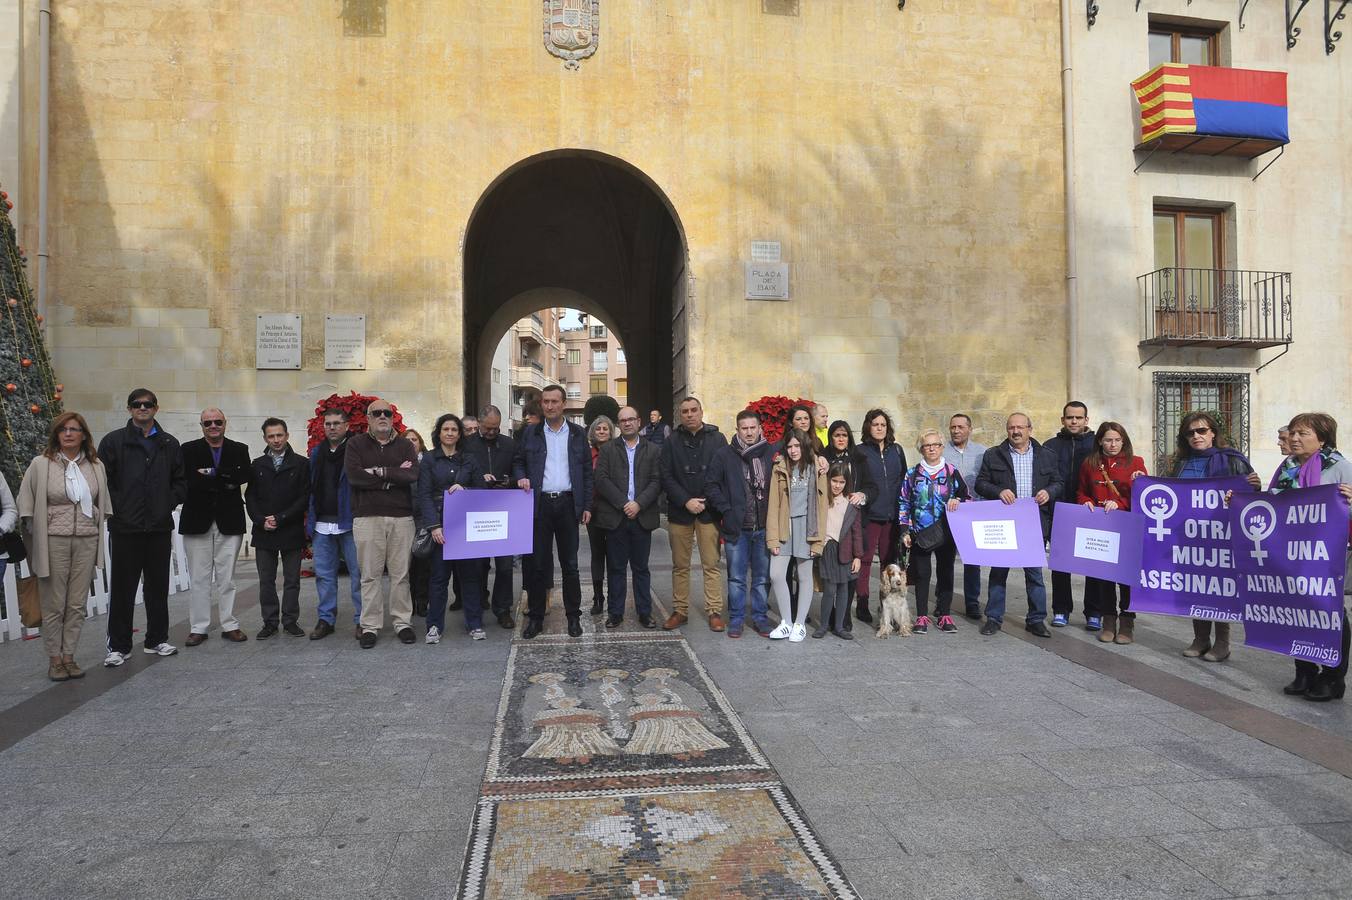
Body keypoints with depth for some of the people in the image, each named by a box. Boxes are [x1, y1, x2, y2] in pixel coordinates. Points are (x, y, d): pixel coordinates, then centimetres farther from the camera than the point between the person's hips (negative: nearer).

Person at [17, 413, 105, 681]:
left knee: (77, 604, 6)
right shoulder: (40, 464, 0)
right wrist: (38, 535, 1)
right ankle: (54, 659, 14)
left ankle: (69, 656, 16)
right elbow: (27, 507, 3)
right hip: (53, 541, -2)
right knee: (54, 604, 3)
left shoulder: (96, 466, 8)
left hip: (87, 541, 3)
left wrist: (95, 527, 9)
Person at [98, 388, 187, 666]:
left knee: (158, 587, 11)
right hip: (125, 528, -3)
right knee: (122, 589, 2)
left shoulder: (170, 444, 9)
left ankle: (157, 639, 23)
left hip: (159, 527, 3)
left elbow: (180, 482, 12)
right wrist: (116, 508, -9)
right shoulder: (113, 441, 0)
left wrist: (168, 504, -1)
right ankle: (118, 646, 11)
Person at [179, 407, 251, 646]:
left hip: (229, 522, 1)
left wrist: (210, 474, -13)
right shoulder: (188, 450, 4)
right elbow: (186, 481, -11)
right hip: (198, 522, -1)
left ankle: (229, 625, 14)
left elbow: (243, 475, -10)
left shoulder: (239, 450, 8)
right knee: (199, 579, 4)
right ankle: (198, 627, 12)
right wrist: (223, 482, -15)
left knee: (227, 578, 7)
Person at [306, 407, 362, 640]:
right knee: (324, 574, 10)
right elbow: (311, 488, 16)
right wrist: (310, 519, 9)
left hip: (348, 523, -5)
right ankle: (326, 619, 20)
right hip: (322, 524, 5)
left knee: (357, 572, 0)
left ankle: (361, 620, 8)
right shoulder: (316, 453, 13)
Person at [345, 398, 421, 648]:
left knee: (400, 573, 4)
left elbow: (413, 475, -5)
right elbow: (353, 475, -9)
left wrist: (381, 472, -11)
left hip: (401, 517, 1)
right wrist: (395, 476, -7)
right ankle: (370, 626, 9)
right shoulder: (356, 444, 8)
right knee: (370, 574, 1)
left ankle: (402, 622, 13)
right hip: (367, 517, -1)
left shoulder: (405, 445, 12)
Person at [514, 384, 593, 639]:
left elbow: (587, 471, 7)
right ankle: (535, 617, 12)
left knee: (570, 563, 6)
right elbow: (518, 462, 14)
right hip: (540, 504, 0)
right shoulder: (530, 433, 7)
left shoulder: (578, 434, 7)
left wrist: (587, 506, 2)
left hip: (568, 504, 0)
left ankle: (573, 616, 16)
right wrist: (521, 477, -9)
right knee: (537, 563, 3)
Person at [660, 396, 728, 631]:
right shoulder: (672, 442, 5)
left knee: (711, 564, 0)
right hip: (679, 512, 1)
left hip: (709, 512, -1)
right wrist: (686, 501, -11)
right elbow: (666, 477, 0)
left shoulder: (717, 439, 4)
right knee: (680, 565, 8)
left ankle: (714, 611, 7)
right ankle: (680, 610, 16)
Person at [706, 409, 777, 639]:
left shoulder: (772, 453, 2)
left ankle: (760, 617, 23)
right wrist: (726, 510, -7)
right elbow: (711, 485, 1)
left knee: (762, 577, 10)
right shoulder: (724, 455, 0)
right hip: (736, 527, -1)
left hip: (765, 527, 1)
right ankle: (736, 619, 18)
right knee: (736, 577, 6)